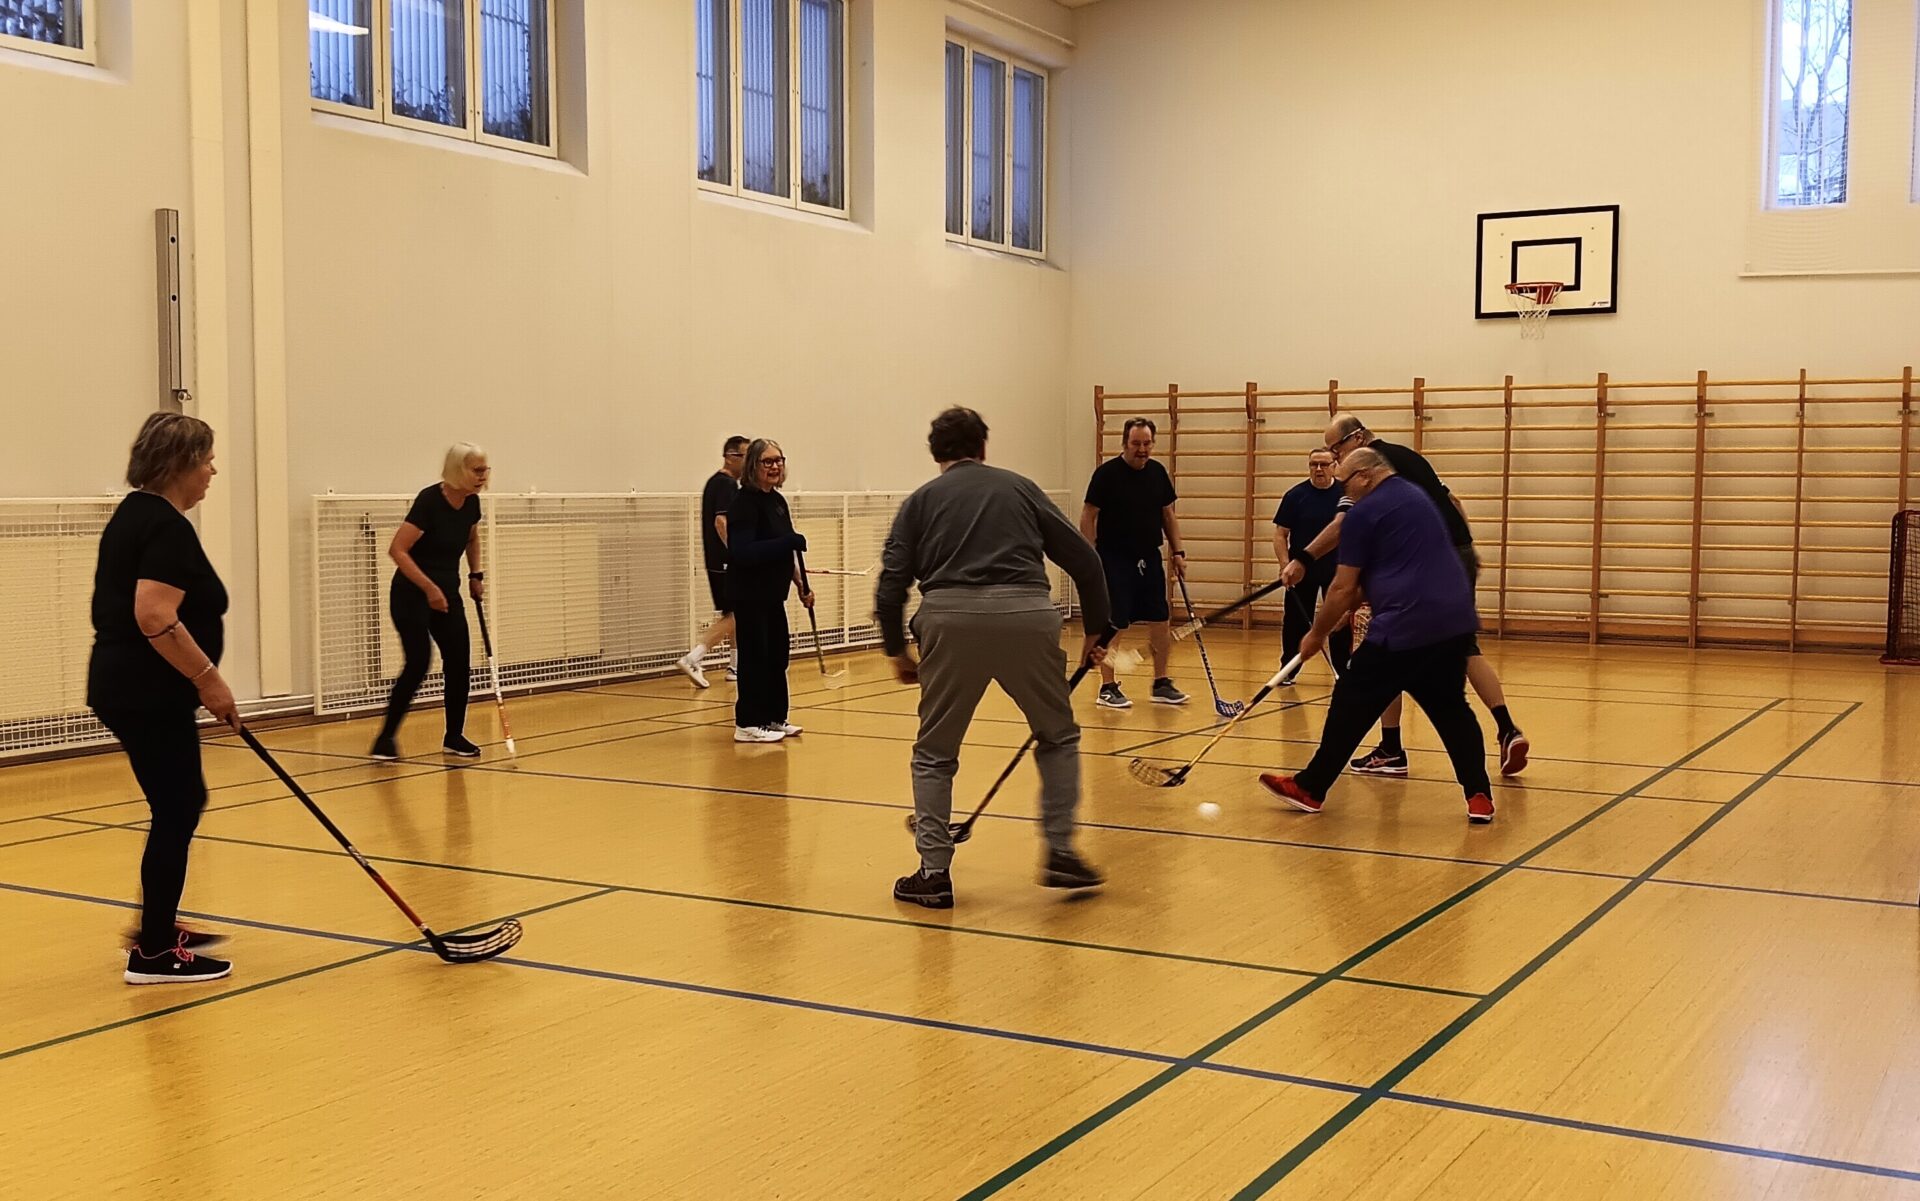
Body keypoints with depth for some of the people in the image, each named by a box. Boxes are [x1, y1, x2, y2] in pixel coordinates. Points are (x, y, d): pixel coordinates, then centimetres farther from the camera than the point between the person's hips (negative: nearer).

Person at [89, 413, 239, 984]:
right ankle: (153, 954, 6)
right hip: (148, 696, -10)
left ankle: (158, 927, 28)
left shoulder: (135, 513, 14)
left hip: (129, 689, 10)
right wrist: (208, 678, -21)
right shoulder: (167, 527, -17)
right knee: (175, 814, -2)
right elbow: (156, 618, -28)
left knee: (183, 802, 19)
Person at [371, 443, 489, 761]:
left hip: (447, 594, 7)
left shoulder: (471, 502, -1)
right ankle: (386, 737, -5)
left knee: (459, 662, 0)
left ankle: (454, 736, 13)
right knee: (419, 663, -16)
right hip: (411, 595, -7)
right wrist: (429, 588, -27)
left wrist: (476, 574, 13)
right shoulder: (429, 500, -22)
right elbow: (397, 550, -25)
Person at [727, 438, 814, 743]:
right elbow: (741, 552, -24)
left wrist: (801, 586, 17)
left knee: (777, 656, 12)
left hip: (773, 594, 9)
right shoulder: (744, 503, -15)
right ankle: (748, 724, 3)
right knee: (754, 657, -4)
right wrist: (787, 543, -27)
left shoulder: (778, 501, 11)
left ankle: (774, 718, 22)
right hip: (749, 595, -9)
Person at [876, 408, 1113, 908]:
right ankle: (1060, 851, 17)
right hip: (1025, 612, 0)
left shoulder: (921, 500, 19)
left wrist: (897, 651, 19)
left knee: (934, 752, 16)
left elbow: (892, 583, 8)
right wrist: (1095, 629, 23)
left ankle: (934, 872, 13)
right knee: (1058, 736, 21)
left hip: (950, 615, 0)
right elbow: (1083, 557, 16)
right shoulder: (1020, 487, 21)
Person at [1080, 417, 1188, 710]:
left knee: (1160, 622, 8)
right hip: (1114, 560, -6)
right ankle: (1107, 688, 6)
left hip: (1149, 559, 6)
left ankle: (1161, 684, 19)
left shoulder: (1158, 473, 6)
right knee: (1112, 625, -3)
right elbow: (1088, 516, -8)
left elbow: (1168, 515, 15)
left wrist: (1177, 552, 8)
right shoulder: (1106, 473, -10)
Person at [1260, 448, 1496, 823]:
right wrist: (1352, 608, 32)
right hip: (1456, 623, 7)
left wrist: (1317, 634, 10)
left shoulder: (1363, 513, -4)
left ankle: (1310, 789, 13)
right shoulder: (1418, 496, 20)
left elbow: (1344, 588, -3)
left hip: (1404, 627, -7)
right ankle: (1479, 796, 10)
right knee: (1451, 708, 17)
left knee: (1351, 707, 4)